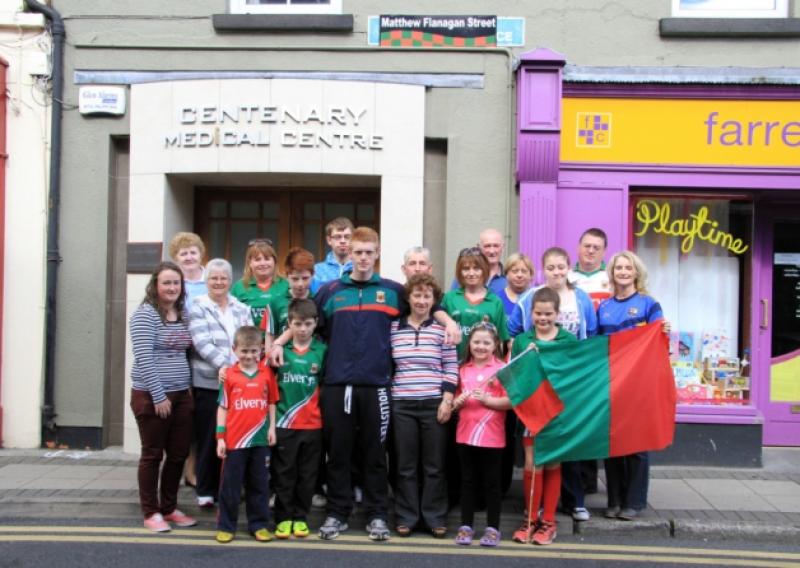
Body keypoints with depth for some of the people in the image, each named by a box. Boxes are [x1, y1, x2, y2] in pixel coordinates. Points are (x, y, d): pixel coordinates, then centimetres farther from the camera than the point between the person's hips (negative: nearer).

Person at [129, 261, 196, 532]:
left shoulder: (184, 314, 10)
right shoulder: (145, 314, -11)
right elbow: (144, 359, -16)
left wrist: (188, 387, 11)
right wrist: (159, 396, -18)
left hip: (181, 395, 6)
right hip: (152, 396, -6)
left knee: (178, 454, 10)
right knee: (153, 454, 4)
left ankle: (169, 508, 24)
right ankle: (151, 512, 16)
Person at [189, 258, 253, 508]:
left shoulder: (242, 309, 14)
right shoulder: (197, 308, 0)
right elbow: (202, 344, -12)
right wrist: (225, 365, -24)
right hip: (207, 382, -3)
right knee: (208, 438, 3)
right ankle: (206, 491, 16)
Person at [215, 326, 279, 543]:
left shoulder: (267, 373, 1)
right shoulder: (230, 375, -4)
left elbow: (272, 403, 8)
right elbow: (223, 407, 0)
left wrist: (272, 428, 0)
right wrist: (220, 437, -3)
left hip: (260, 439, 2)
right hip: (234, 440, -2)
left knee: (259, 485, 11)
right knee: (230, 485, 8)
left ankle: (259, 524, 22)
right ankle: (226, 526, 19)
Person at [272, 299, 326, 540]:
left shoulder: (322, 350, 0)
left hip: (313, 424, 1)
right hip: (284, 422, -1)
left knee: (307, 474, 9)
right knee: (284, 474, 7)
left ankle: (301, 517, 22)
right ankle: (284, 518, 18)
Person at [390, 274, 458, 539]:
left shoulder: (442, 329, 0)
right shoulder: (393, 328, 6)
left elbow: (451, 368, 0)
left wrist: (447, 400, -8)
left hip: (434, 404, -1)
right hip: (402, 404, 1)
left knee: (434, 464, 5)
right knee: (405, 464, 7)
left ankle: (435, 517, 16)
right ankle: (406, 517, 17)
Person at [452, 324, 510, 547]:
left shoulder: (502, 369, -4)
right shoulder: (463, 369, 8)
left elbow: (511, 401, -9)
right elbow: (456, 401, 15)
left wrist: (487, 399, -21)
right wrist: (458, 402, -7)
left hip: (492, 437, -4)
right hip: (465, 435, 4)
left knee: (491, 483, 6)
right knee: (468, 481, 11)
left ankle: (492, 528, 15)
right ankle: (466, 526, 19)